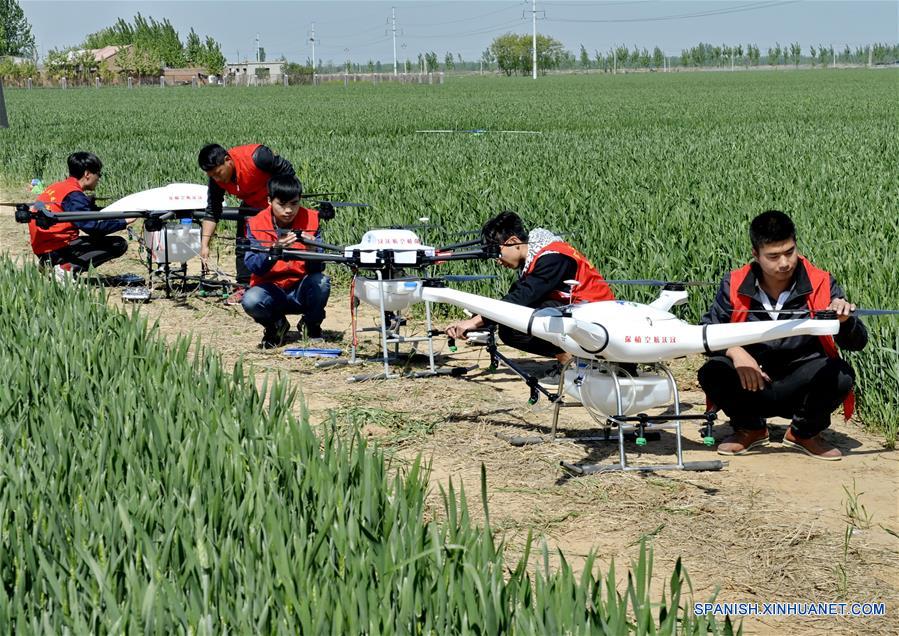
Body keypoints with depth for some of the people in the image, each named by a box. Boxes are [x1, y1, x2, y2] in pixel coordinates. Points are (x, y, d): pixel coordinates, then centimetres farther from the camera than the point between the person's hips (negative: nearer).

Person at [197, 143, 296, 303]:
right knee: (243, 244, -2)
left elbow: (286, 170, -23)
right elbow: (212, 212, -14)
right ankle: (243, 287, 7)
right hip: (251, 204, 5)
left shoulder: (256, 156, -36)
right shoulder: (216, 179, -18)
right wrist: (204, 244, -22)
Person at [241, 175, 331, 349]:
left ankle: (312, 326, 2)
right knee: (250, 301, -31)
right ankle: (276, 326, 5)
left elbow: (317, 268, -15)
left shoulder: (311, 220, -7)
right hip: (271, 291, -1)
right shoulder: (256, 224, -9)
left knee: (321, 281, -30)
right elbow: (253, 267, -21)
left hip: (301, 291, 1)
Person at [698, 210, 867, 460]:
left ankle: (805, 433, 3)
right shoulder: (735, 285, -7)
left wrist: (845, 320, -35)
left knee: (842, 375, -29)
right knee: (711, 374, -27)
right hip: (751, 386, 1)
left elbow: (856, 343, -11)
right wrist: (735, 352, -24)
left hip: (800, 388, 0)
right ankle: (750, 429, 5)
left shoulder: (821, 284, -9)